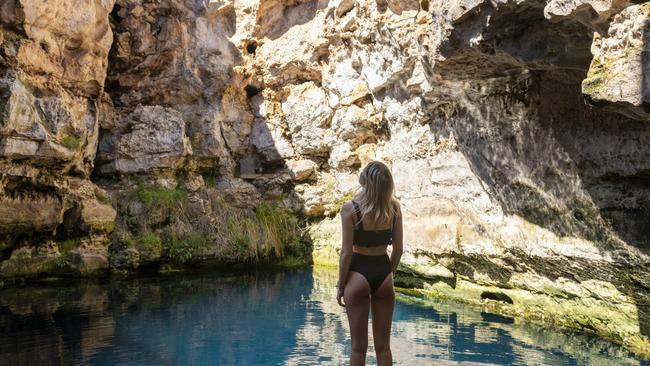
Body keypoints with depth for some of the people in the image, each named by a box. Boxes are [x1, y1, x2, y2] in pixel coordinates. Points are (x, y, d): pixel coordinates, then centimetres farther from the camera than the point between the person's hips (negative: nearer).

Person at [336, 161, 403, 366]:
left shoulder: (350, 209, -14)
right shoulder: (394, 207, -3)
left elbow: (347, 252, -12)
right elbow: (398, 249, 3)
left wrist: (340, 286, -1)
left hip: (359, 273, -3)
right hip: (383, 272, 3)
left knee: (359, 346, 9)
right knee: (383, 345, 14)